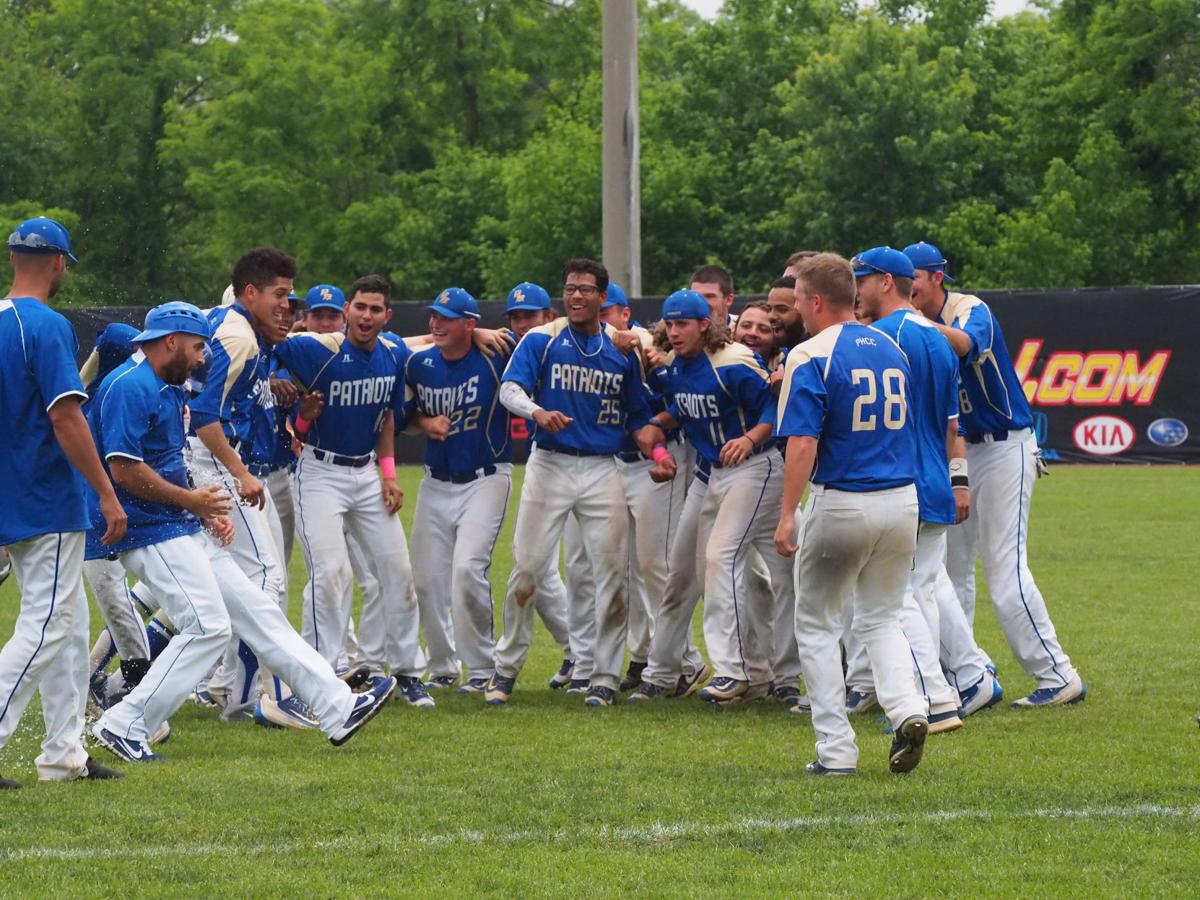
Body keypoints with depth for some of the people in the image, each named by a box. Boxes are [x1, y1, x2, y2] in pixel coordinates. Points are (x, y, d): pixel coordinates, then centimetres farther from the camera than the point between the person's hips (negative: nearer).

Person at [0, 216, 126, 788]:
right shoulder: (47, 326, -16)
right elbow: (66, 419, -21)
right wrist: (107, 495, -17)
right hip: (49, 505, -9)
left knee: (67, 623, 16)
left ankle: (64, 754, 17)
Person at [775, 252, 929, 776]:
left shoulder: (810, 358, -11)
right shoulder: (891, 349, 9)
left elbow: (803, 443, -18)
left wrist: (787, 514, -18)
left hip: (842, 504, -5)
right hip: (901, 501, 5)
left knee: (817, 623, 9)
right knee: (881, 620, 18)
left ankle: (836, 750, 2)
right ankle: (906, 709, -9)